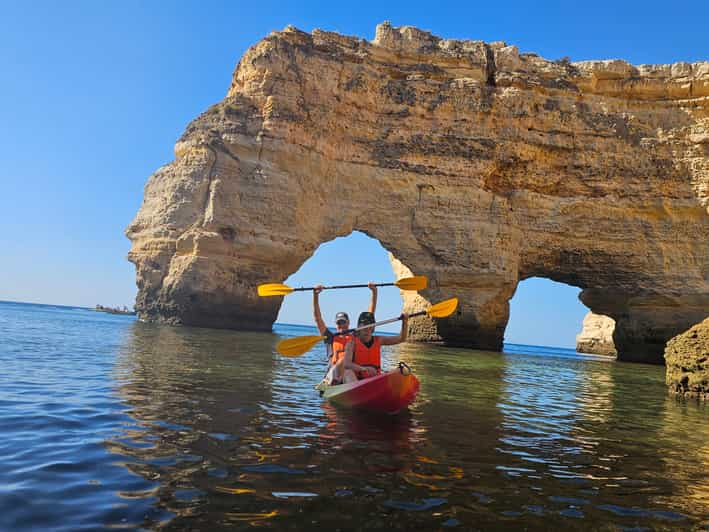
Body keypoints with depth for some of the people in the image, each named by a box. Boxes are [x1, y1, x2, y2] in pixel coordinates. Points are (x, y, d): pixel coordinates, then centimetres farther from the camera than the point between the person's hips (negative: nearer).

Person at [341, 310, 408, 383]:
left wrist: (405, 322, -6)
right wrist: (363, 368, -35)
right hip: (355, 380, -3)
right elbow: (346, 364, -17)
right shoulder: (352, 344, 0)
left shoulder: (378, 340, 14)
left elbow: (401, 338, 11)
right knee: (348, 372, -35)